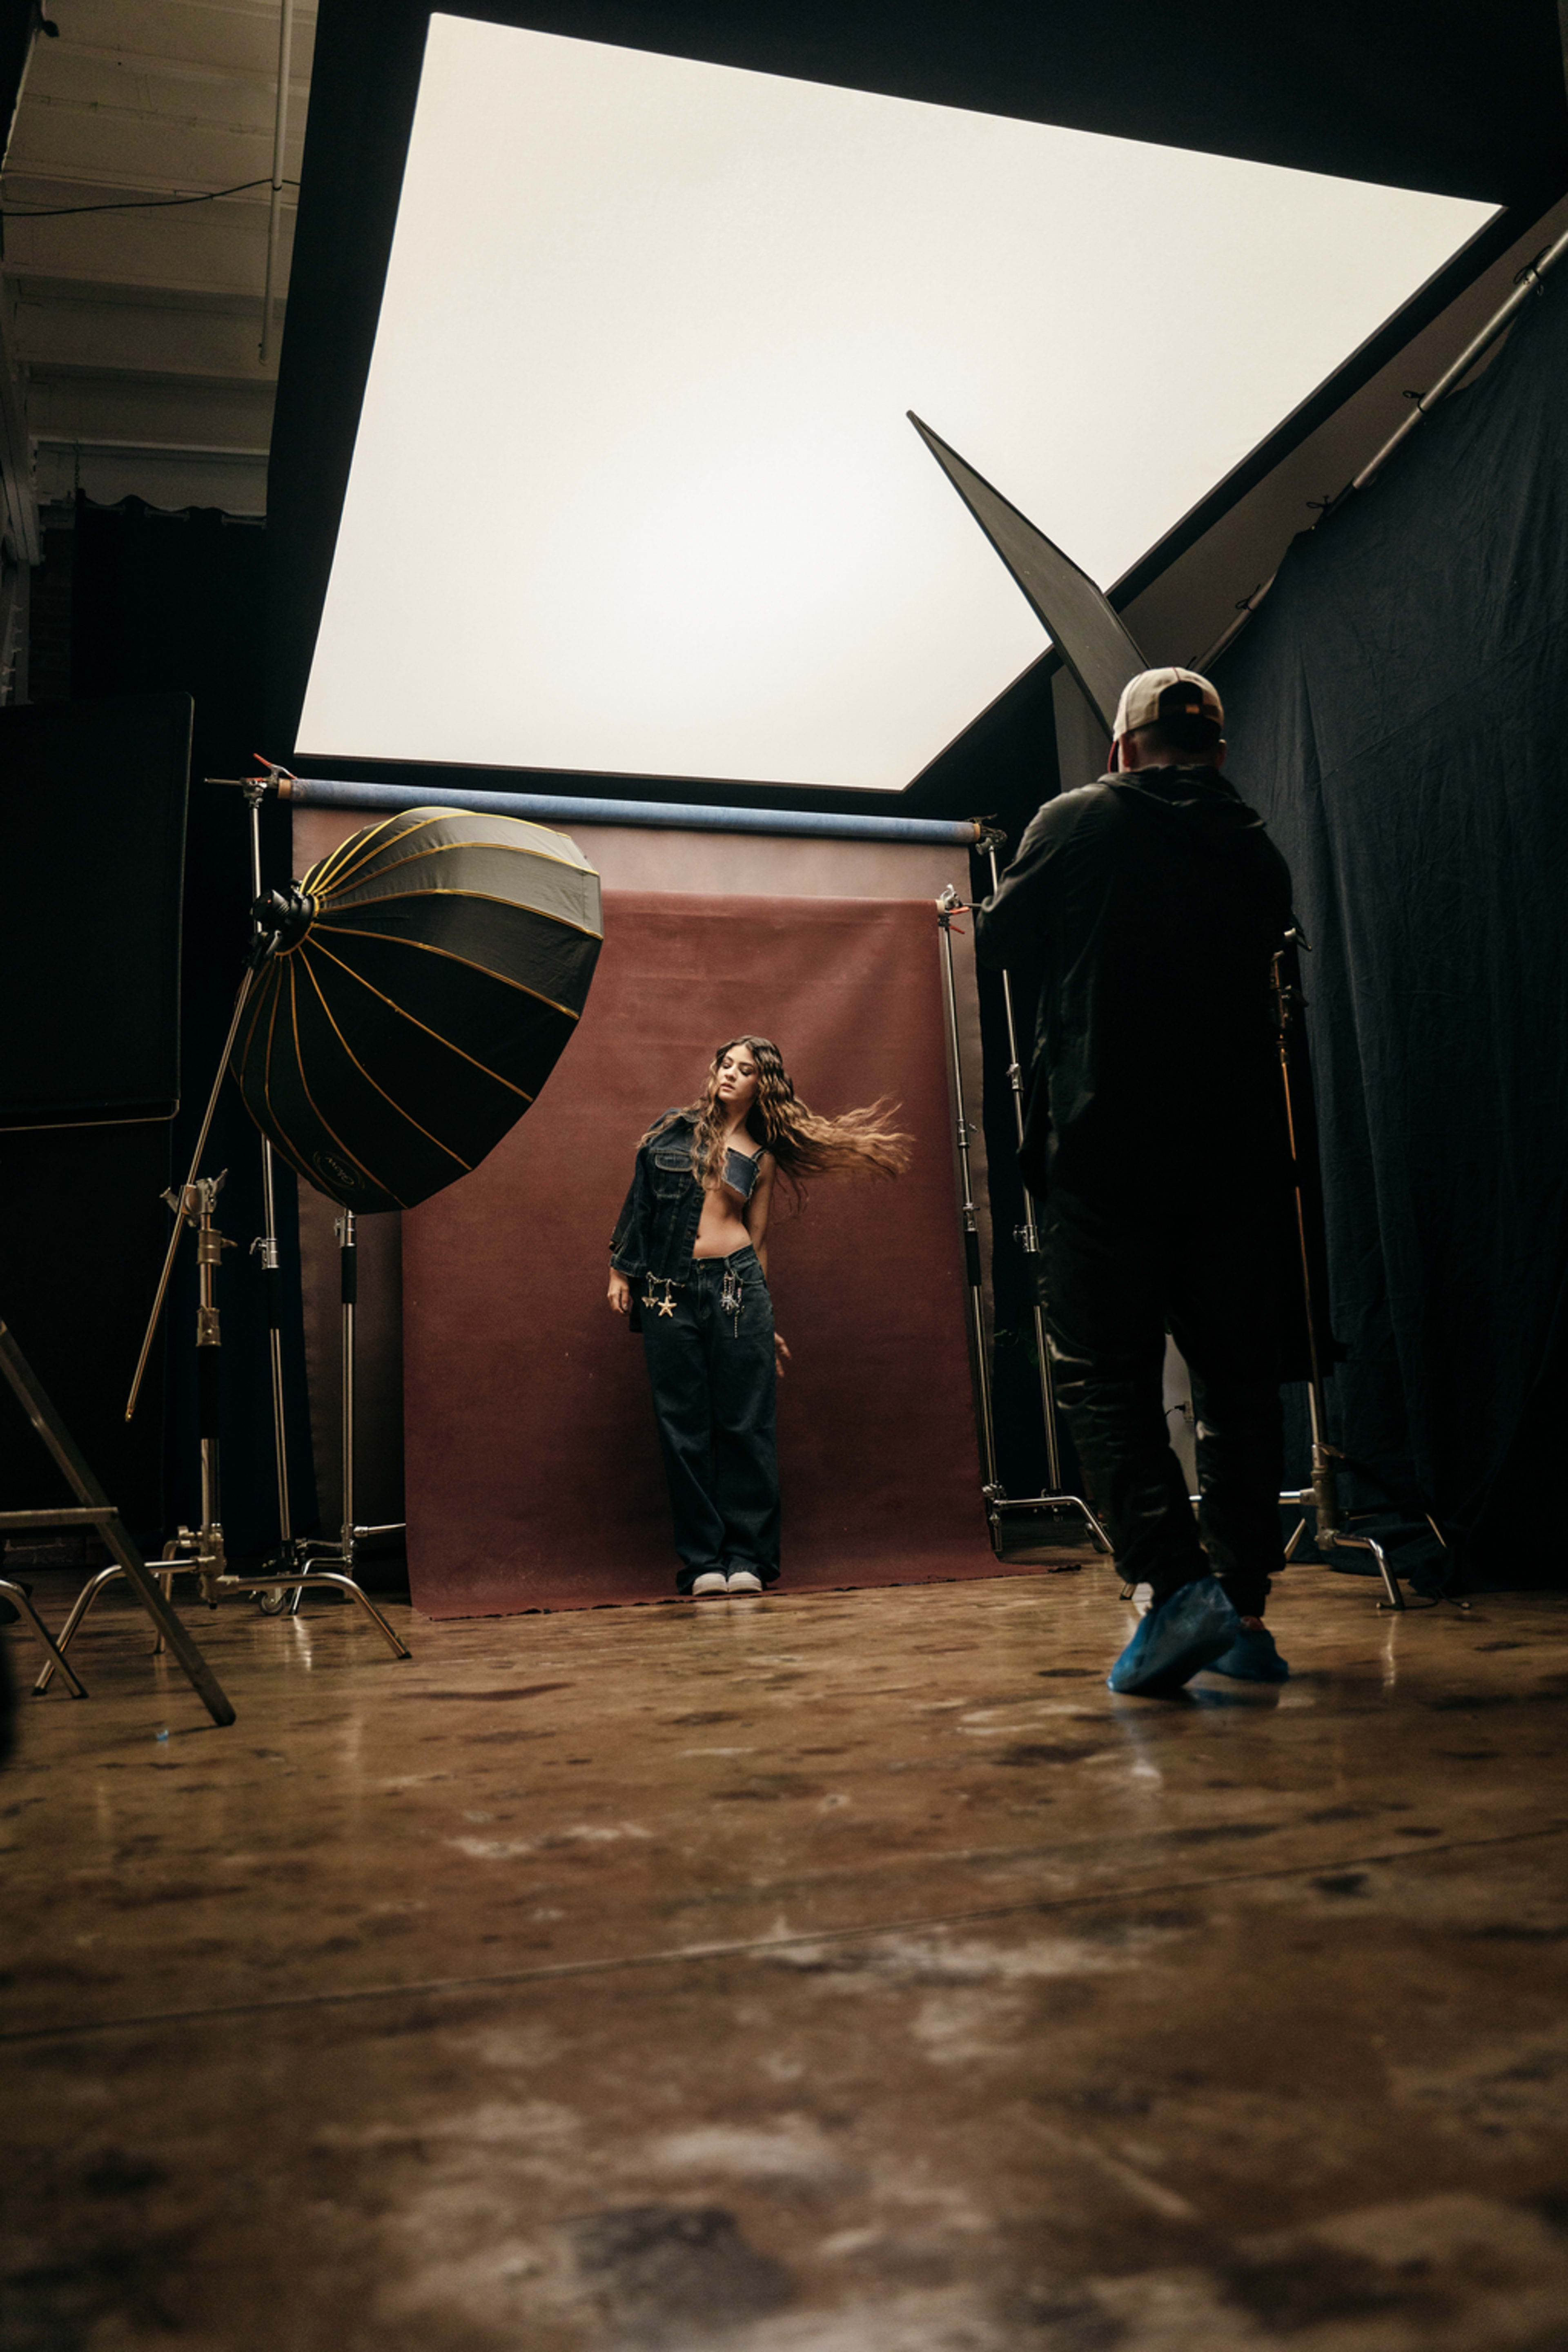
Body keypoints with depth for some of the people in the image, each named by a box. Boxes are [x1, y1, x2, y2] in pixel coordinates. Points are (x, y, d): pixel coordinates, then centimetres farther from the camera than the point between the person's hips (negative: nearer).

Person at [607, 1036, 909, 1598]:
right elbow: (637, 1202, 11)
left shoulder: (761, 1158, 12)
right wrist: (619, 1272, 5)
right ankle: (702, 1561, 8)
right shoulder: (672, 1131, 10)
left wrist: (763, 1321, 11)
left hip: (736, 1286, 0)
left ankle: (746, 1558, 8)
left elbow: (757, 1240, 13)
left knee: (745, 1424, -1)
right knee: (683, 1428, 1)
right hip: (669, 1292, 0)